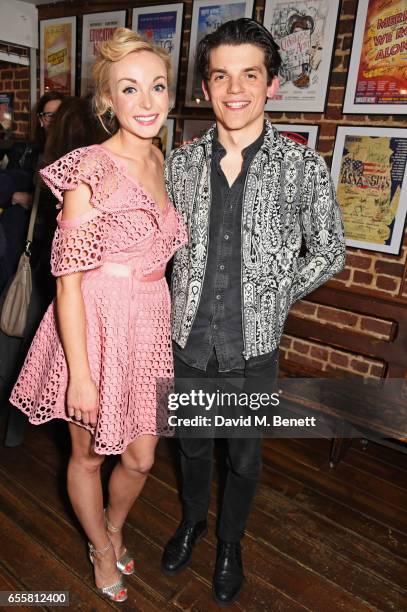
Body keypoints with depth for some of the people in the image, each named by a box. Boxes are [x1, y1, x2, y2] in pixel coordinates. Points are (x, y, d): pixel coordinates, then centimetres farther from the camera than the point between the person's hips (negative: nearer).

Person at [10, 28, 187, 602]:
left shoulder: (159, 161, 7)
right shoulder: (92, 170, -16)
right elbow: (68, 277, -17)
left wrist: (168, 326, 15)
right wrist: (80, 374, -17)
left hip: (149, 327, 6)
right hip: (95, 327, -6)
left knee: (140, 457, 19)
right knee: (88, 455, 18)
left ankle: (113, 530, 52)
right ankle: (103, 550, 47)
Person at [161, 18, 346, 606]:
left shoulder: (303, 167, -9)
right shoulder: (180, 163, -2)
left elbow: (328, 253, 0)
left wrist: (271, 297, -4)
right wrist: (185, 299, 1)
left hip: (252, 348, -2)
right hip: (190, 342, 2)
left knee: (244, 455, 19)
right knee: (193, 442, 23)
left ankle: (230, 541, 48)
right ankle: (193, 518, 53)